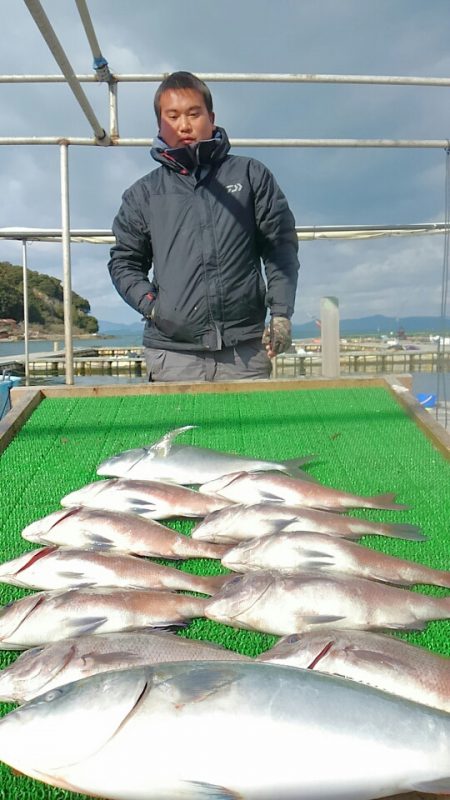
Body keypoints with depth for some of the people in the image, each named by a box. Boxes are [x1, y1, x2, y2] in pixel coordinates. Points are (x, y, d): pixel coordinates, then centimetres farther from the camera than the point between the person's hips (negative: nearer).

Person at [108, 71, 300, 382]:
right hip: (173, 354, 0)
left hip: (246, 350, 0)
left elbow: (281, 246, 8)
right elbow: (124, 261, 16)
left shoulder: (251, 175, 10)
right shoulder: (143, 194, 12)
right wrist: (149, 304, -2)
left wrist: (281, 312, -2)